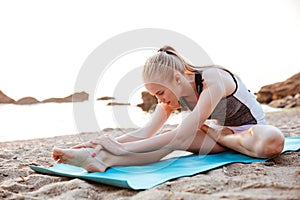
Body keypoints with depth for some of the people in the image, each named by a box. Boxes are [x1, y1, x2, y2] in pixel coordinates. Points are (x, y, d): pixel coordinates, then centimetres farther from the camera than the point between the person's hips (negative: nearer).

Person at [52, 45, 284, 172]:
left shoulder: (213, 80, -33)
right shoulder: (173, 94, -9)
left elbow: (182, 136, -39)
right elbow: (146, 132, -14)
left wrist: (123, 148, -43)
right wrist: (111, 142, -28)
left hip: (250, 128, -4)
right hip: (219, 132, 4)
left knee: (272, 141, -42)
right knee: (171, 138, -27)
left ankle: (217, 136, -17)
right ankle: (102, 158, -38)